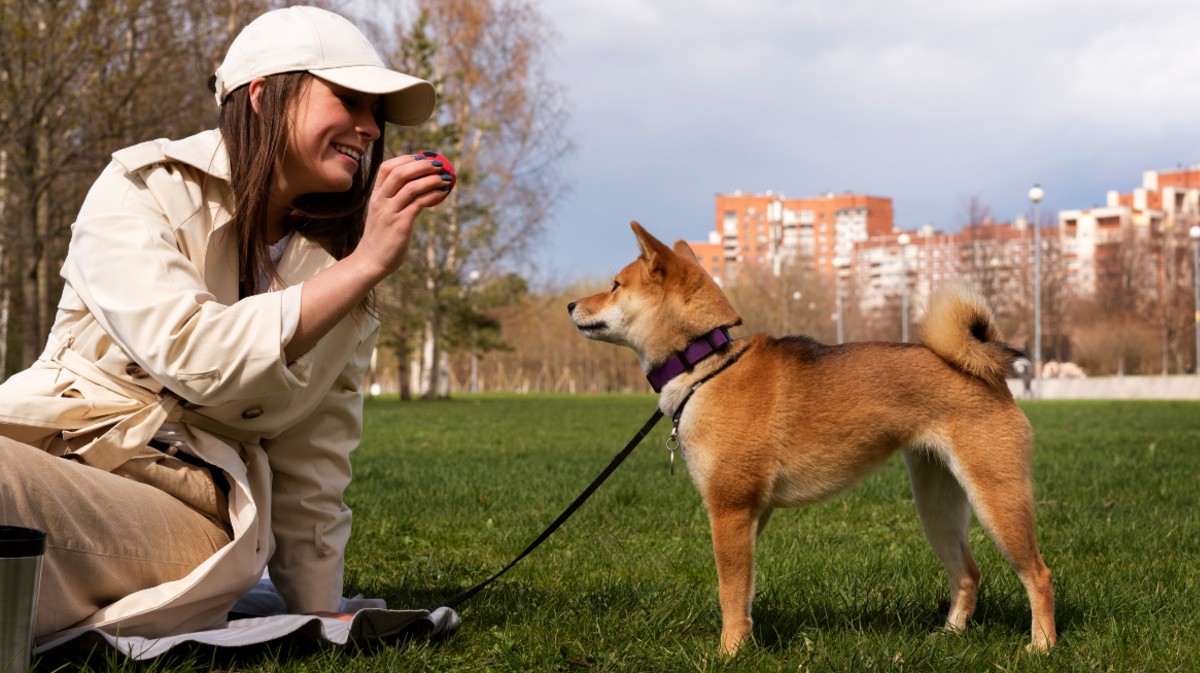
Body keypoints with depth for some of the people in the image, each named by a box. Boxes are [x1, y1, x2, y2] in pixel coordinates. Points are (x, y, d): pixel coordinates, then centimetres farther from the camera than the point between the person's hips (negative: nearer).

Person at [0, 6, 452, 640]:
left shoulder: (342, 267, 14)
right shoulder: (142, 187, 2)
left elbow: (312, 475, 15)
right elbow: (191, 354, -16)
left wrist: (321, 619, 10)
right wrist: (366, 264, -13)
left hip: (195, 515, 1)